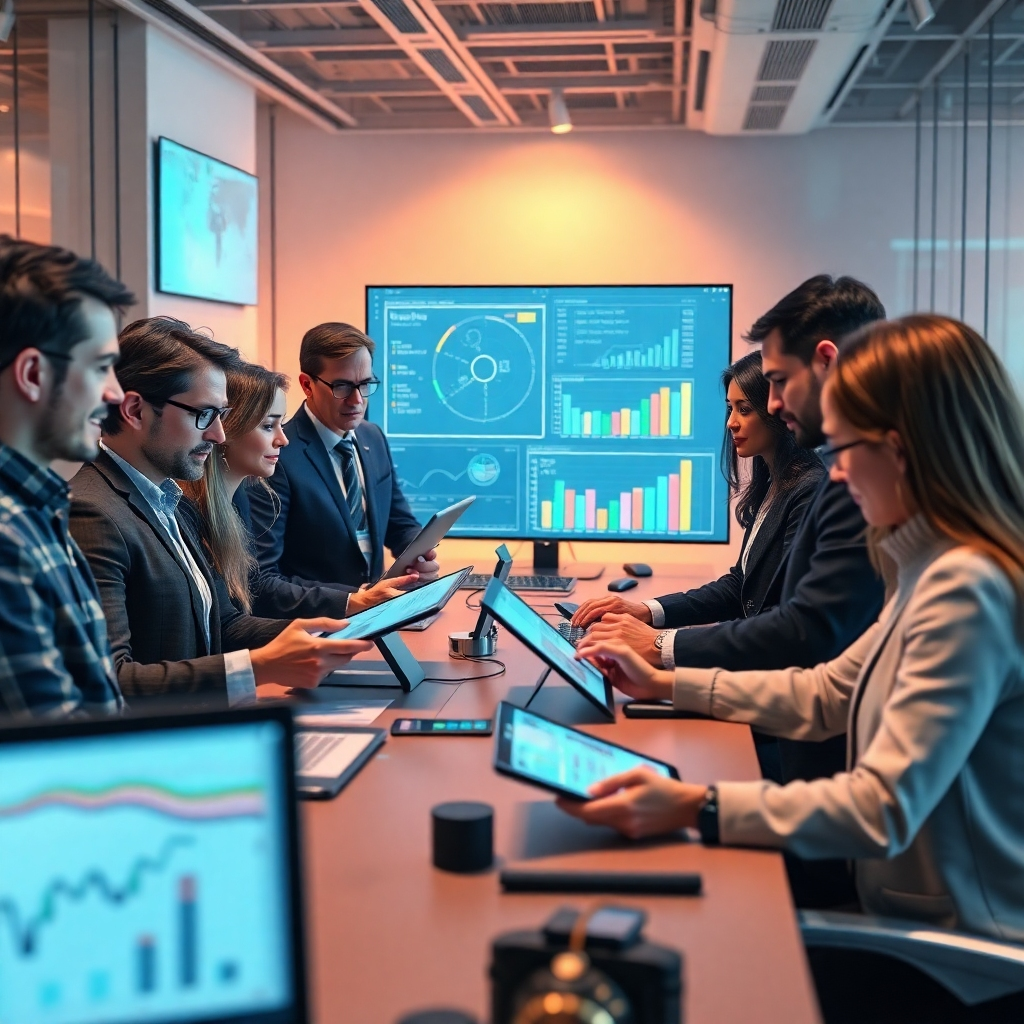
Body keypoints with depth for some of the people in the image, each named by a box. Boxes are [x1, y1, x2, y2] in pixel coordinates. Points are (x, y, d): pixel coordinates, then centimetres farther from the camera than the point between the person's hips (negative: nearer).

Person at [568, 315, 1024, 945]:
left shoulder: (966, 588, -24)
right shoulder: (937, 569, 7)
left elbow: (884, 810, -29)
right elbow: (825, 695, 15)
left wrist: (696, 808, -35)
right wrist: (663, 684, 14)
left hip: (954, 952, -8)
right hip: (908, 911, 8)